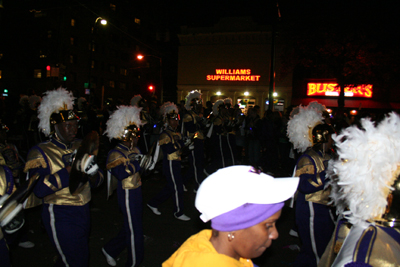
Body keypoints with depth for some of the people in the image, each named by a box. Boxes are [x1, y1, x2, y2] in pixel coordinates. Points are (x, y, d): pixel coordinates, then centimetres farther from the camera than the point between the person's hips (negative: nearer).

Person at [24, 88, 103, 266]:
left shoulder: (81, 147, 4)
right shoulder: (40, 153, -12)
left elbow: (97, 182, 4)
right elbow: (39, 189, -27)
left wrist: (92, 172, -19)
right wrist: (72, 168, -31)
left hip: (83, 213, 6)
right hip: (61, 218, -6)